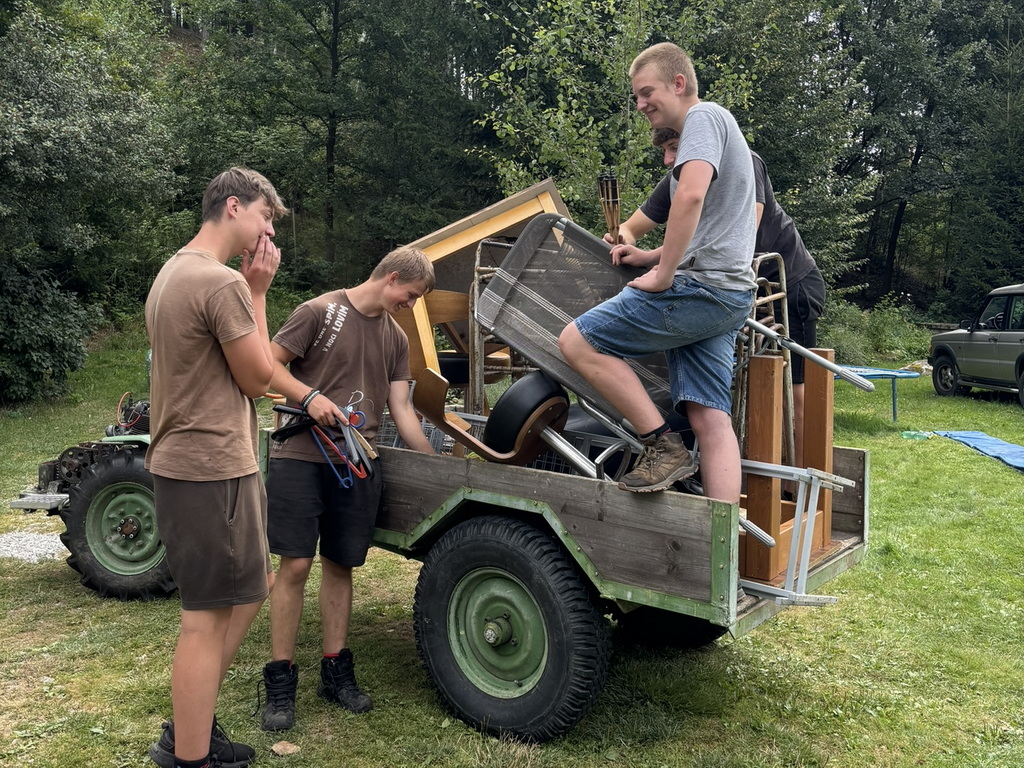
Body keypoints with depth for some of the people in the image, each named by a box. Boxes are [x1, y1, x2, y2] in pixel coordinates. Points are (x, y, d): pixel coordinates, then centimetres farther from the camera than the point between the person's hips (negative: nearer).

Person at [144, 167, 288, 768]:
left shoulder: (173, 273, 16)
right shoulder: (222, 283, -18)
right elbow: (258, 378, -8)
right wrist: (258, 292, -4)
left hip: (186, 463, 11)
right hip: (213, 469, -11)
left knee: (251, 591, 19)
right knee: (208, 621, -1)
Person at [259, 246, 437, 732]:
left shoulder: (395, 338, 14)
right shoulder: (320, 313, -3)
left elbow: (401, 410, 13)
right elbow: (269, 364, -5)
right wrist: (310, 396, -20)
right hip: (300, 457, -5)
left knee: (340, 566, 10)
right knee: (295, 565, -5)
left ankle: (335, 670, 23)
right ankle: (280, 680, 8)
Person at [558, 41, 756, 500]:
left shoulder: (704, 116, -2)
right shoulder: (719, 128, 29)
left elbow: (691, 196, -23)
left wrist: (663, 275, -17)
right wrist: (649, 257, 26)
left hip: (699, 286, -10)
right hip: (730, 295, 10)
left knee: (577, 342, -8)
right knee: (709, 418, 1)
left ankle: (663, 446, -9)